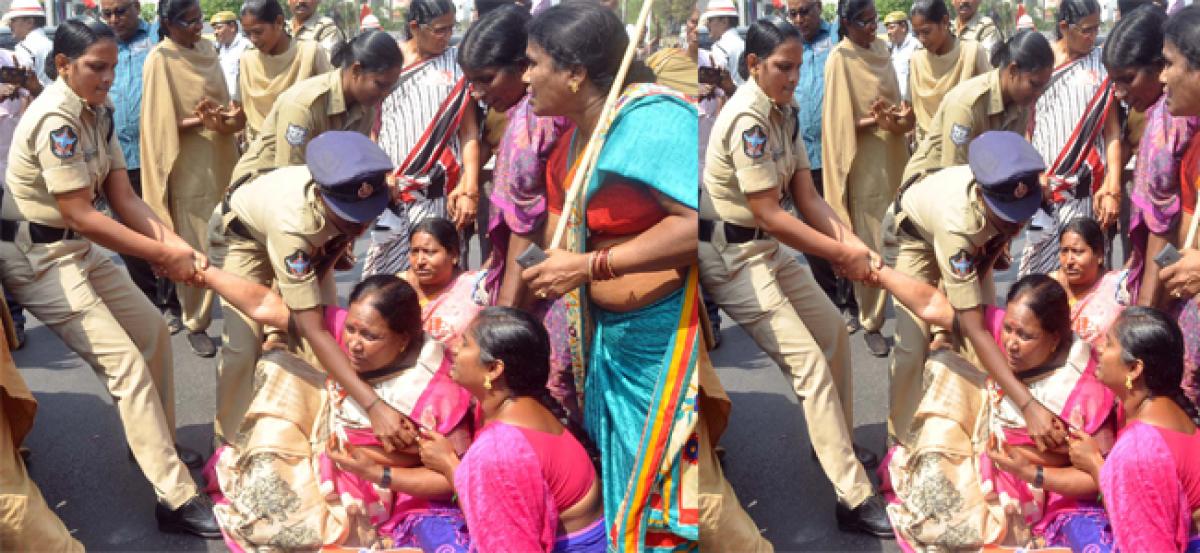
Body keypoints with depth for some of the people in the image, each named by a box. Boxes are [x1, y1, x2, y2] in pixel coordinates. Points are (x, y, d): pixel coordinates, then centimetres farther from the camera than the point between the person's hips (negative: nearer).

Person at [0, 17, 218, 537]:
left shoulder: (97, 111, 3)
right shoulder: (54, 120, -25)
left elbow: (122, 195, 0)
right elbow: (80, 215, -26)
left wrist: (170, 239, -17)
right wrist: (164, 254, -21)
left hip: (77, 247, 9)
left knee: (152, 329, 15)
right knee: (126, 363, -14)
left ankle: (159, 443, 32)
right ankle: (176, 499, -13)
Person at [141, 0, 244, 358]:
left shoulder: (207, 50, 9)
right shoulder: (160, 60, -11)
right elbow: (161, 124, -12)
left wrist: (234, 116, -6)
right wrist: (201, 121, -26)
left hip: (221, 162, 6)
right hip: (190, 168, -6)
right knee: (196, 251, -1)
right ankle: (195, 325, 11)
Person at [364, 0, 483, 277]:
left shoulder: (457, 64, 2)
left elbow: (469, 131, -1)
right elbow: (373, 124, 12)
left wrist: (470, 189, -10)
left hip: (438, 191, -2)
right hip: (391, 189, 2)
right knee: (384, 270, 1)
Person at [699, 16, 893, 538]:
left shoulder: (784, 112, 4)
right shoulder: (747, 120, -23)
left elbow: (805, 194, 2)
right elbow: (769, 215, -23)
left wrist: (849, 239, -14)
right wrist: (841, 253, -17)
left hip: (767, 247, 9)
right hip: (730, 254, -9)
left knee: (833, 330, 17)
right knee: (809, 360, -14)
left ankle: (838, 441, 36)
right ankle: (853, 499, -13)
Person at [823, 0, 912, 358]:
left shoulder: (880, 49, 9)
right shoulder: (839, 59, -11)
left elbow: (894, 99, 15)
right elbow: (841, 122, -12)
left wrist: (903, 116, -7)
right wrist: (876, 121, -28)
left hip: (893, 156, 6)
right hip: (865, 162, -6)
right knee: (870, 246, -3)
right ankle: (871, 323, 7)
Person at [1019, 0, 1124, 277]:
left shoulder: (1101, 65, 2)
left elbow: (1112, 130, 0)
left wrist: (1113, 189, -7)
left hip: (1087, 186, -1)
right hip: (1043, 183, 1)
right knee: (1038, 263, 0)